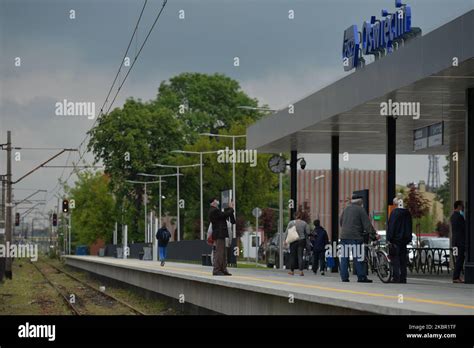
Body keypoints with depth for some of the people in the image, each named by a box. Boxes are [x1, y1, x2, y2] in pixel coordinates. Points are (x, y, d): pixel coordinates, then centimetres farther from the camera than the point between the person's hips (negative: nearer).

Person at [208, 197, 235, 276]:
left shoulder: (214, 210, 17)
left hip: (220, 234, 11)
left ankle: (223, 269, 15)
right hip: (219, 234, -11)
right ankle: (216, 270, -8)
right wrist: (231, 208, -3)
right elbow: (225, 215, -18)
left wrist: (229, 208, 11)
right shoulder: (214, 211, -16)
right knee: (219, 252, -9)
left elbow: (224, 214, 20)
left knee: (223, 253, 12)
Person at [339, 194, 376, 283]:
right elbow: (367, 224, -8)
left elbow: (340, 221, 24)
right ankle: (361, 277, -5)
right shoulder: (360, 209, -4)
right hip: (355, 236, -6)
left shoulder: (346, 209, 15)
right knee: (358, 257, -5)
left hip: (344, 236, 6)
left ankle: (344, 277, 6)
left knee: (344, 257, 7)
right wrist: (373, 233, -6)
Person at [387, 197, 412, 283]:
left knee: (395, 259, -5)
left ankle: (396, 278, -11)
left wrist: (389, 238, -10)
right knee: (403, 260, 10)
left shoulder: (395, 212, -10)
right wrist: (408, 239, 20)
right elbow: (410, 227, 15)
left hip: (395, 239, -6)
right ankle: (403, 278, 9)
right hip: (404, 240, 6)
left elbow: (391, 226, -12)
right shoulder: (407, 213, 9)